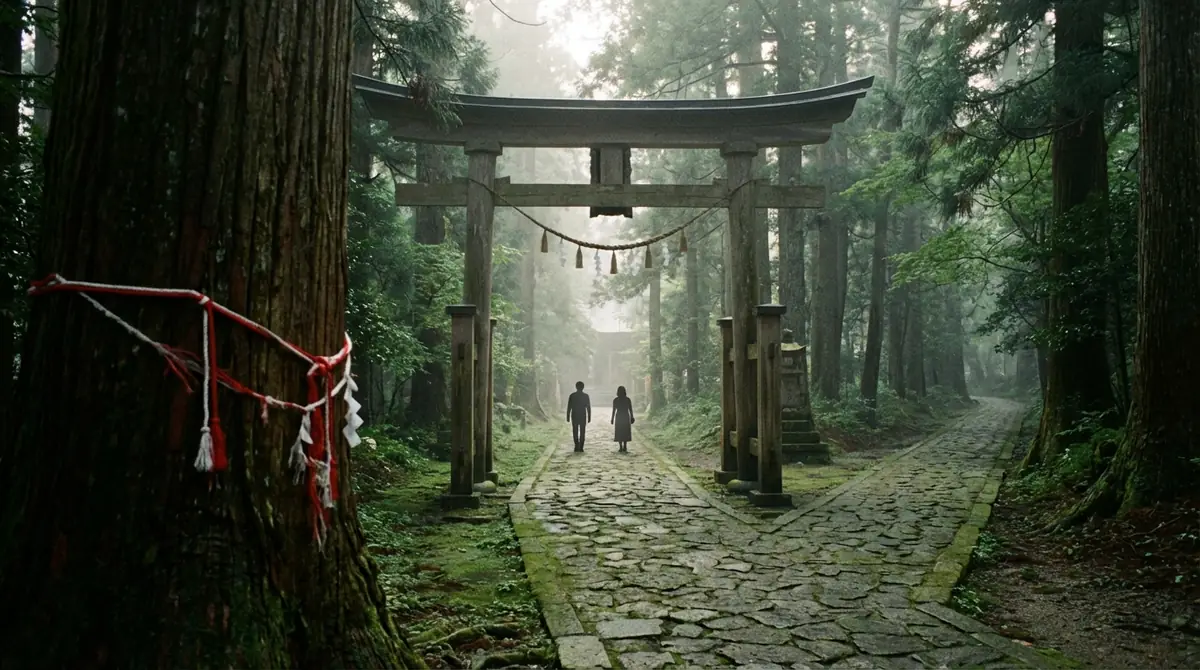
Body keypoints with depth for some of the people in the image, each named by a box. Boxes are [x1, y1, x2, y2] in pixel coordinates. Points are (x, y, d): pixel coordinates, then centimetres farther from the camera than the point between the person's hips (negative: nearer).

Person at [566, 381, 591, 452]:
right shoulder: (586, 396, -3)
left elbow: (569, 407, -3)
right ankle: (580, 447, 1)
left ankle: (577, 446, -1)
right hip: (583, 417, 0)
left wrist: (568, 417, 3)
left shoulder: (572, 396, -4)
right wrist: (589, 417, 5)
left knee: (575, 432, 10)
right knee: (582, 432, 5)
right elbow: (588, 408, 0)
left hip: (574, 416, 0)